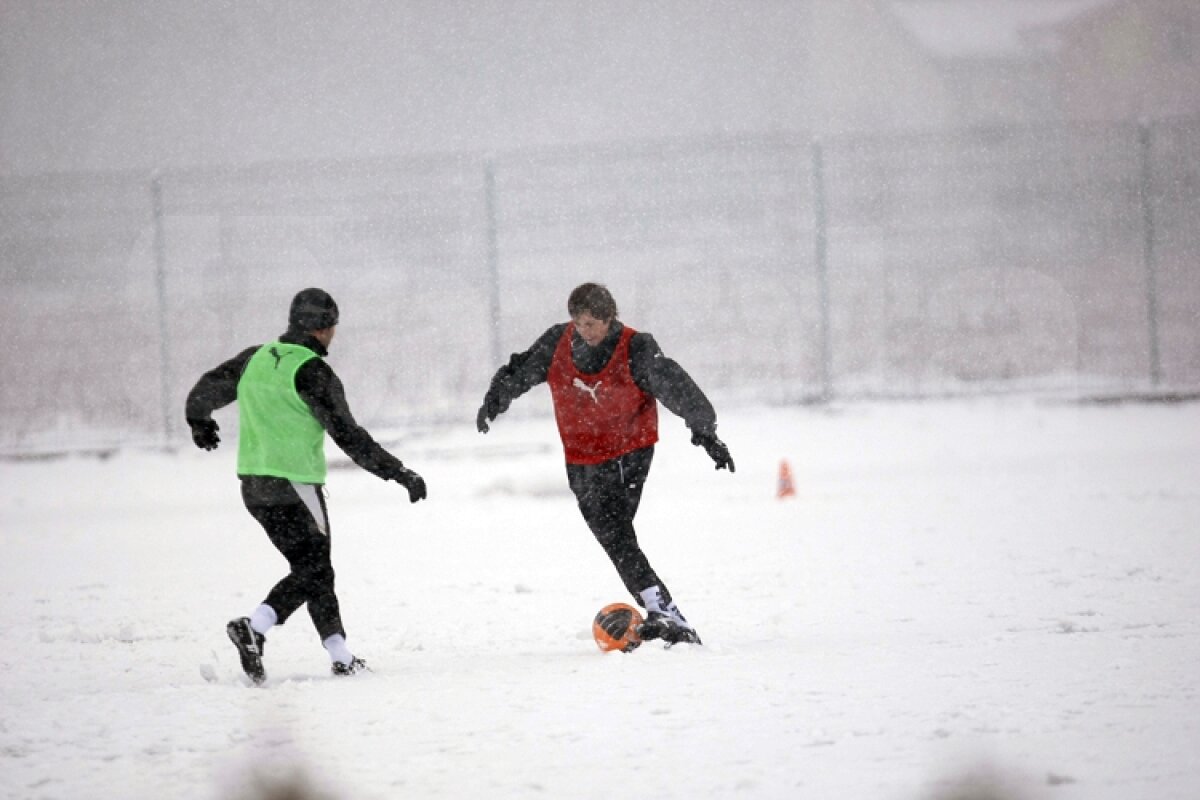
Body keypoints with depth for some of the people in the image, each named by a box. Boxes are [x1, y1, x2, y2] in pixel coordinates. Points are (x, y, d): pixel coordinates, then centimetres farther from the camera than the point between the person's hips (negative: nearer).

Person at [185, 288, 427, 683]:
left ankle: (341, 656, 13)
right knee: (312, 571, -1)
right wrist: (400, 473, -10)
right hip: (295, 484, -8)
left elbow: (206, 390, 20)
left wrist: (200, 423, 42)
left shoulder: (255, 359, 7)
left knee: (312, 567, 14)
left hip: (253, 485, 8)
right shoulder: (312, 373, -13)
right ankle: (254, 628, -21)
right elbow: (348, 436, -15)